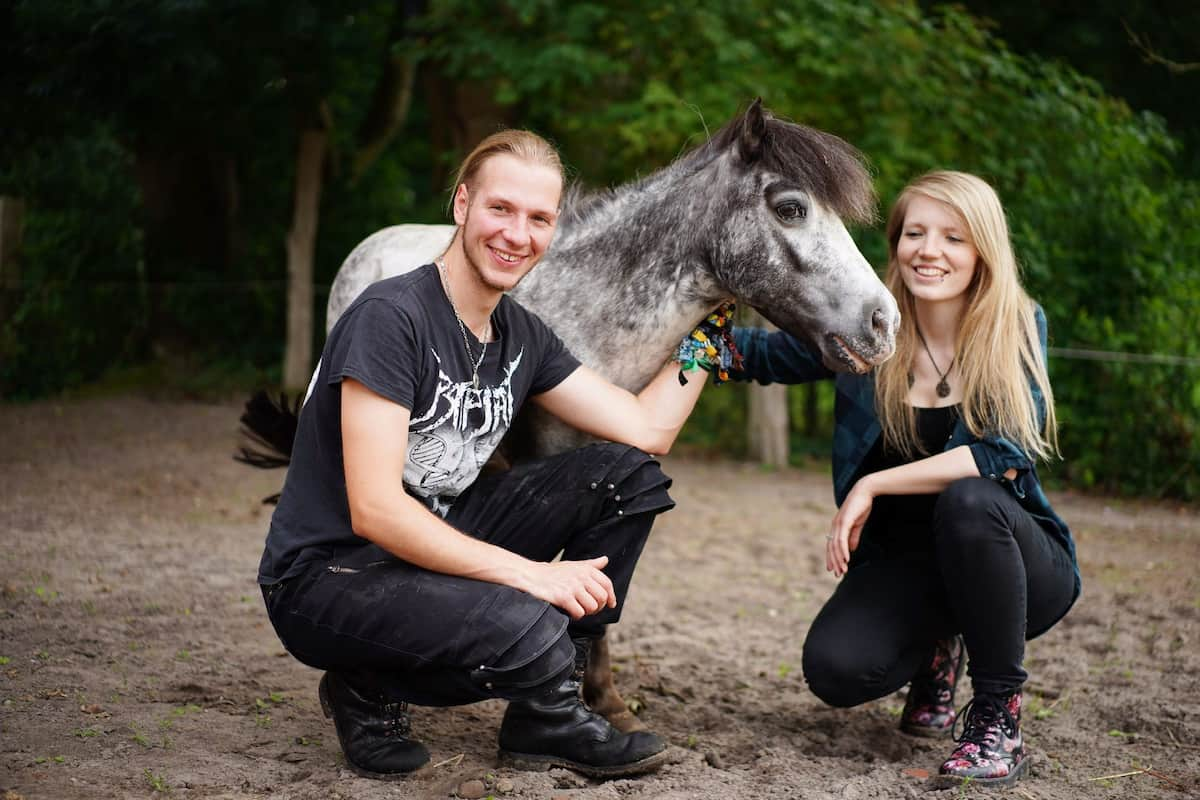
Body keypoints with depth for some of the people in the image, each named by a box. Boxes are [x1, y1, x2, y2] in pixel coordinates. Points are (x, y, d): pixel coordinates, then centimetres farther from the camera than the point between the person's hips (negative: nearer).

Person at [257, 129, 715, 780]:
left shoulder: (521, 336, 6)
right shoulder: (392, 317, -20)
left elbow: (647, 432, 4)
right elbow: (374, 511, -26)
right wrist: (527, 573, -30)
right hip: (328, 574, -9)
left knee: (625, 475, -2)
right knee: (524, 625, -36)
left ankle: (543, 720, 1)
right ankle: (371, 689, -2)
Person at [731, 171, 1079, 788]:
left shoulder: (1018, 327, -11)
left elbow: (1007, 454, -25)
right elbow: (764, 356, 9)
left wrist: (875, 485, -26)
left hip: (1014, 562, -3)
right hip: (903, 564, 3)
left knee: (969, 499, -35)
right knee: (834, 668, -23)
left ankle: (997, 717, -17)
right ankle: (936, 652, 16)